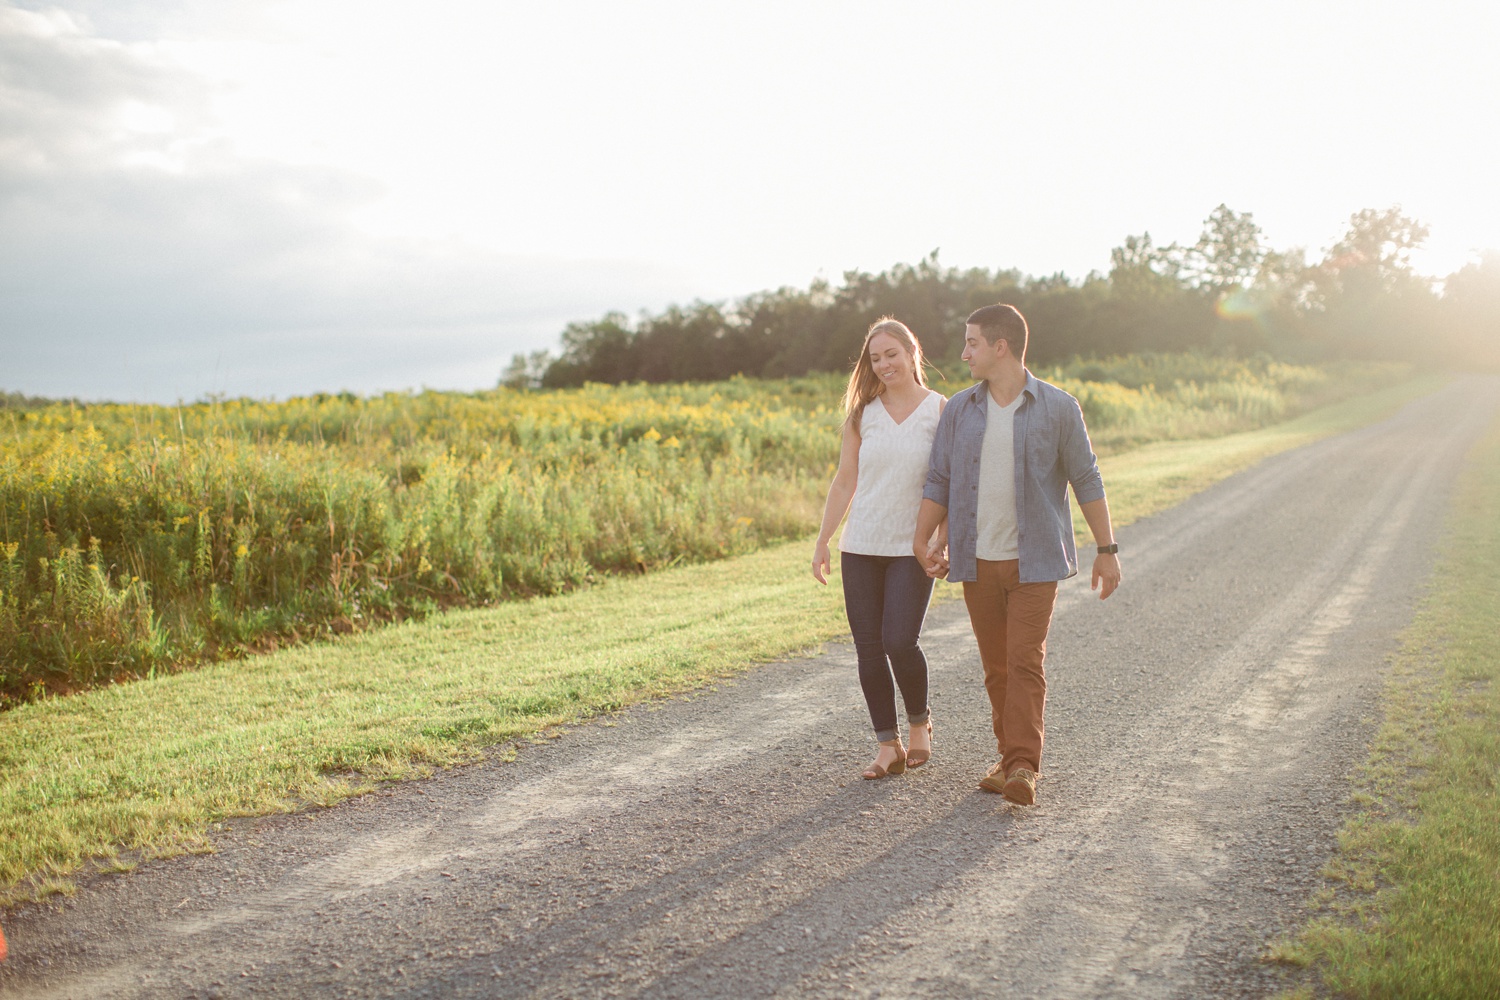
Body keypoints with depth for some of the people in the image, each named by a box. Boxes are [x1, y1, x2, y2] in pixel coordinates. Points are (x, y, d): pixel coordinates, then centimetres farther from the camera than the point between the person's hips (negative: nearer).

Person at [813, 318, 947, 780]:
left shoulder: (942, 411, 0)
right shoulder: (862, 415, 7)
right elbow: (844, 481, 10)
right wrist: (822, 542, 8)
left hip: (913, 549, -3)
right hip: (861, 548, 3)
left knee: (899, 641, -13)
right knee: (868, 648, 2)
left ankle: (919, 721, 16)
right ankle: (888, 745, 15)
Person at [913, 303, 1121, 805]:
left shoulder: (1057, 407, -4)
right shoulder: (959, 410, 5)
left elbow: (1086, 480, 0)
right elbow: (938, 481, 8)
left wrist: (1107, 549, -1)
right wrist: (921, 541, -2)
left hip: (1035, 561, -3)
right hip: (978, 561, 4)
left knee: (1025, 662, -10)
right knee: (996, 666, 10)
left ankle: (1023, 769, -9)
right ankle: (1010, 757, 22)